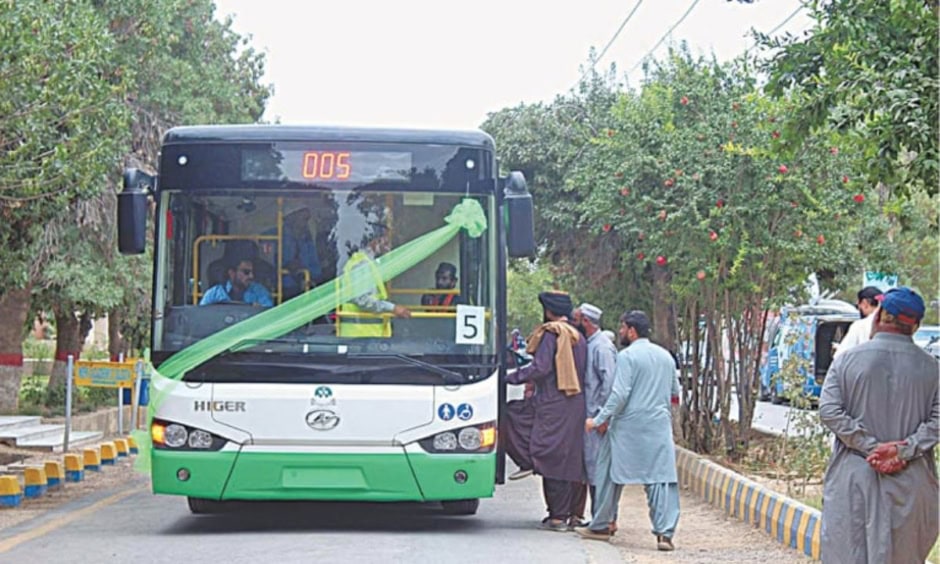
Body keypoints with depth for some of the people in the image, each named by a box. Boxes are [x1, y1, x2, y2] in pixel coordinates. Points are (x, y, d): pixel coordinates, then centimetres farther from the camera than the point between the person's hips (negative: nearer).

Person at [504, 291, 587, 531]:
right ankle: (569, 512, 13)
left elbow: (540, 368, -16)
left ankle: (557, 516, -6)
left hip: (554, 405, -7)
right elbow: (582, 372, 15)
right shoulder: (578, 337, 15)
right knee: (571, 458, 10)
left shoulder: (550, 334, -8)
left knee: (552, 457, -5)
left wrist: (510, 378, -8)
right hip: (576, 405, 8)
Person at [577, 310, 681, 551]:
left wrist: (599, 420, -9)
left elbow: (620, 394, -15)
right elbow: (675, 392, 19)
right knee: (662, 478, -2)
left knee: (611, 475, 10)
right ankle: (665, 533, -13)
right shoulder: (665, 356, 12)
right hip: (659, 425, 5)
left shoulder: (627, 356, -8)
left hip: (628, 425, -4)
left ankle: (600, 526, 20)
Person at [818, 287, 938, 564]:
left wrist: (871, 446, -11)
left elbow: (829, 411, -9)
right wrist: (905, 450, -12)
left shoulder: (847, 360, -1)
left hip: (854, 478, -1)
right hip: (911, 483, 1)